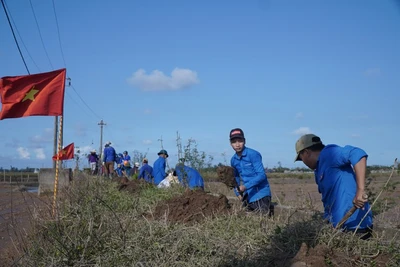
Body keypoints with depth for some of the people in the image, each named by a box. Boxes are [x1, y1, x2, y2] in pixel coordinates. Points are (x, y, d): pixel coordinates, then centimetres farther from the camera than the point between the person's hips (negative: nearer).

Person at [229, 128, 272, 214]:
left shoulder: (253, 154, -14)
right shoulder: (233, 160, 7)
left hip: (260, 195, -7)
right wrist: (238, 193, 8)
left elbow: (261, 175, -21)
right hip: (247, 197, 7)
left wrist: (245, 186, -28)